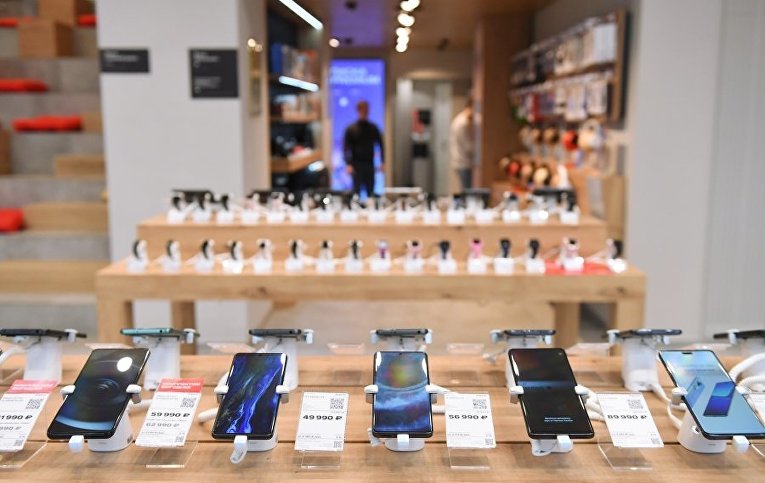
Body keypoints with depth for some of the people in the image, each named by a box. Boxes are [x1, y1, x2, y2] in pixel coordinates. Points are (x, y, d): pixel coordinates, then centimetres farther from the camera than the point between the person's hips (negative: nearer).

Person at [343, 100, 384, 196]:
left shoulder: (373, 128, 8)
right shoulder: (351, 129, 0)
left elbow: (380, 144, 9)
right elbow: (346, 148, -5)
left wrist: (383, 162, 0)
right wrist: (348, 164, -17)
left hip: (370, 164, 3)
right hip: (356, 165, -2)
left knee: (370, 191, 5)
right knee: (357, 191, -1)